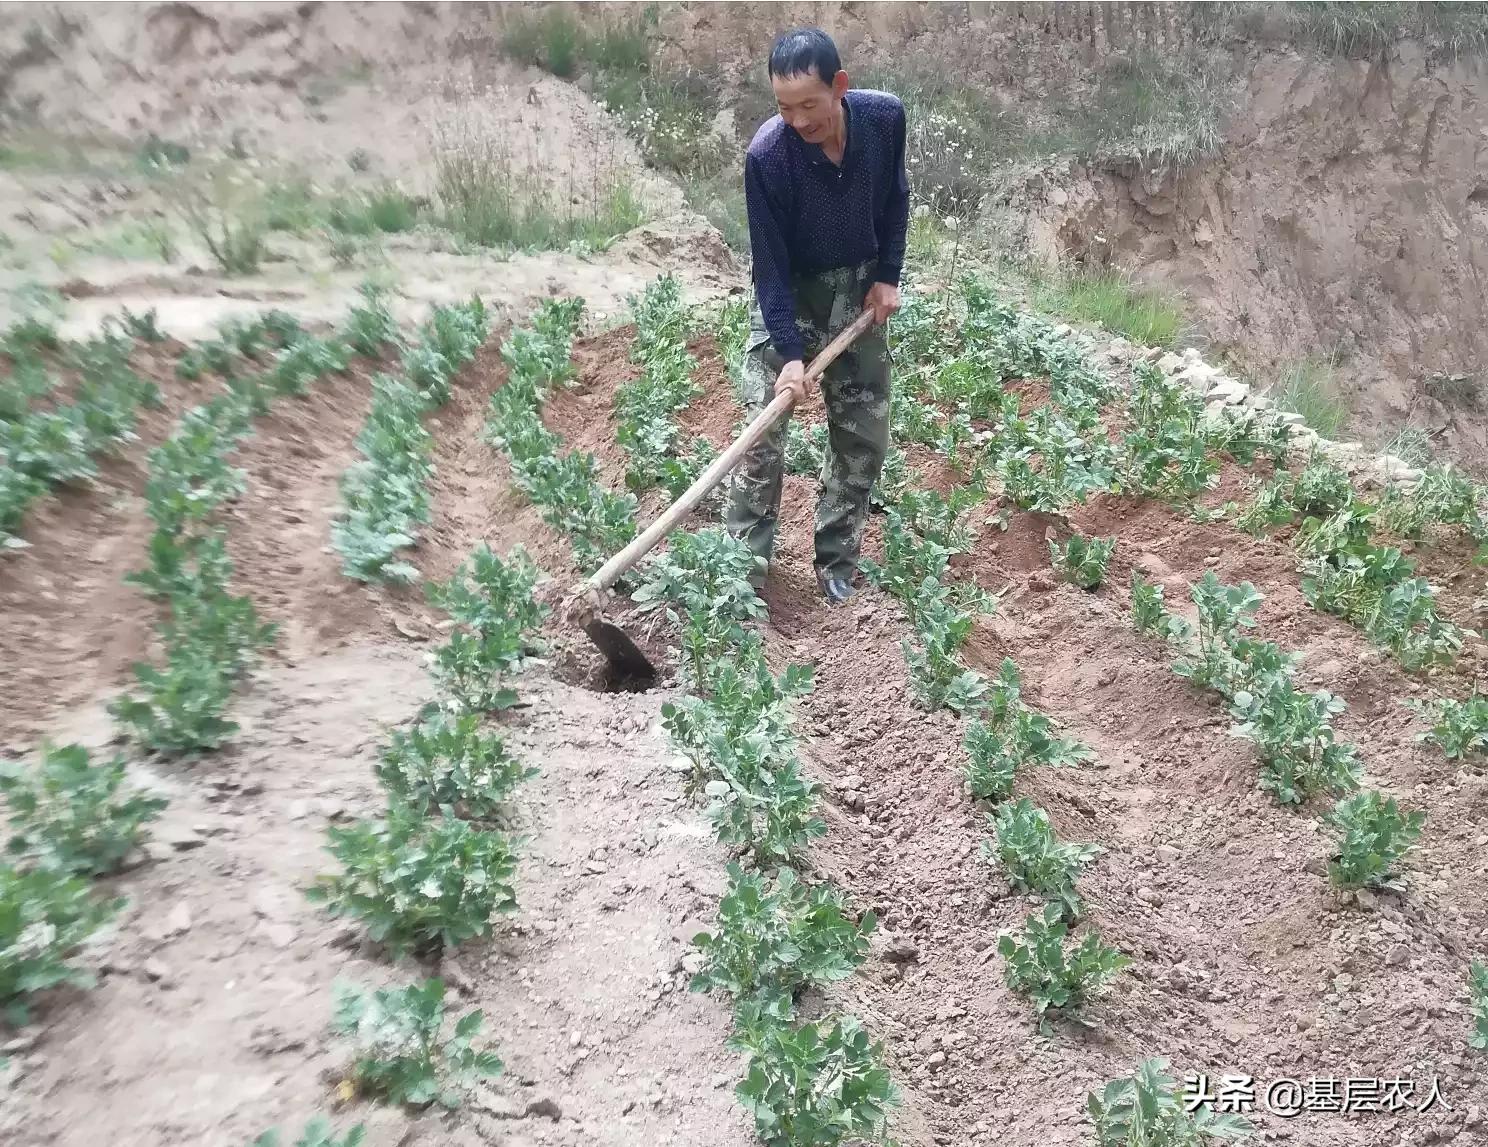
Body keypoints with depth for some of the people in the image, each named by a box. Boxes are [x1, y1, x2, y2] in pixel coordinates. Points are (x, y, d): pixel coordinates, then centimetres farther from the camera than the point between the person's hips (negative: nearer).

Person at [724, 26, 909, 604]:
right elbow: (770, 261, -22)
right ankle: (746, 567, 1)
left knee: (864, 432, 2)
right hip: (788, 293, -3)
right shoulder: (767, 154, -27)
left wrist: (888, 275, -4)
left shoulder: (885, 117, -17)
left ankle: (836, 563, 14)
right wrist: (790, 352, -27)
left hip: (858, 290, 3)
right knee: (763, 431, -10)